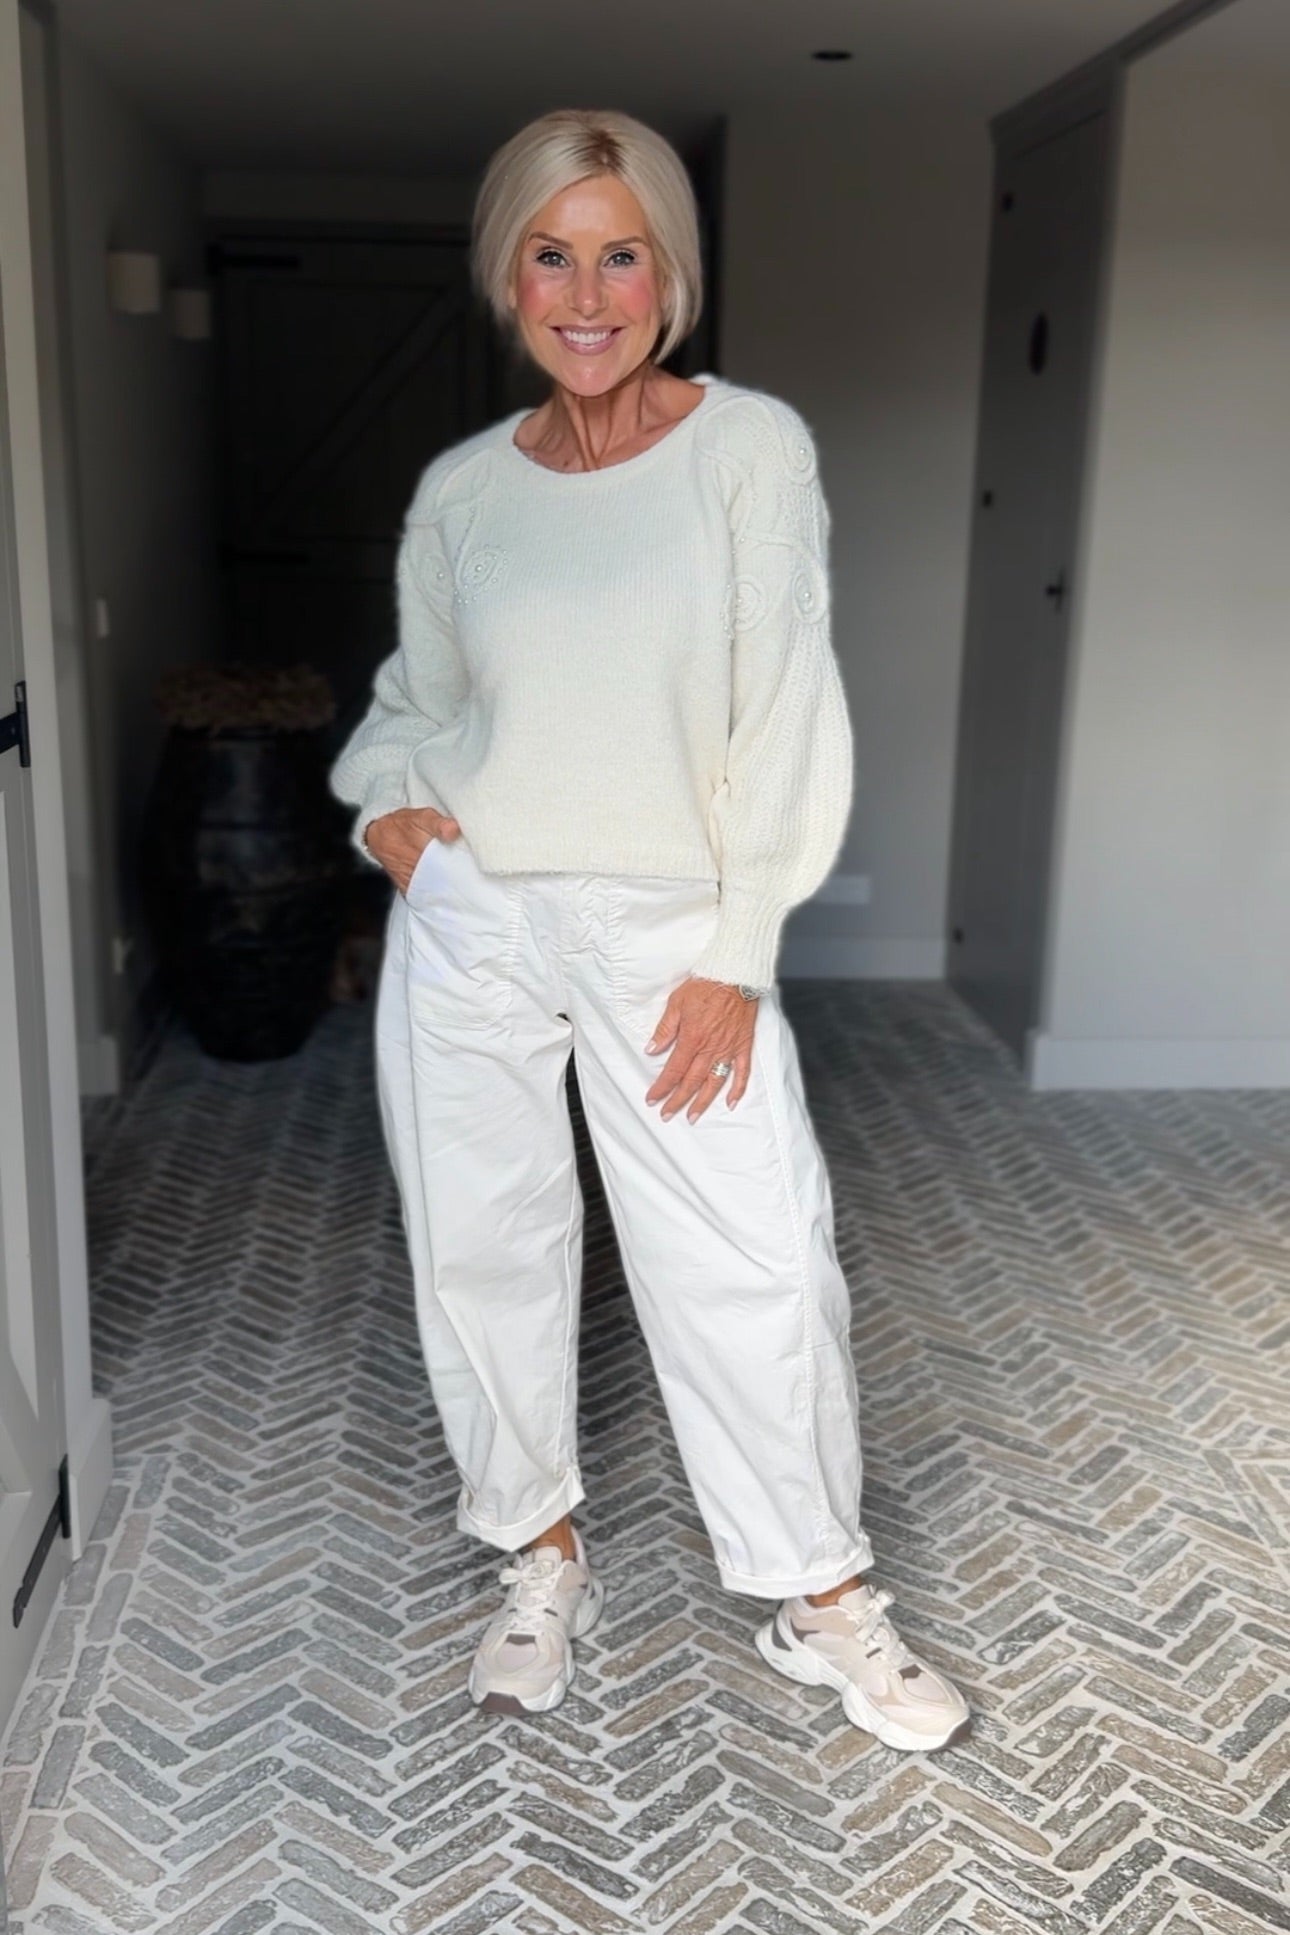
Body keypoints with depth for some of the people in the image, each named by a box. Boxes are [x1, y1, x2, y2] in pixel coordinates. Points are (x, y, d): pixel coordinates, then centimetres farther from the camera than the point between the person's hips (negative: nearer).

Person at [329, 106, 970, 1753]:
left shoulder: (752, 448, -4)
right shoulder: (460, 489, 4)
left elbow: (782, 711, -7)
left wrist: (737, 957, -10)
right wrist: (382, 801, -4)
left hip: (666, 931, -2)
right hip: (470, 923, 3)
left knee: (760, 1269, -1)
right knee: (481, 1247, 10)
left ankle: (823, 1600, 22)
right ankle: (543, 1560, 32)